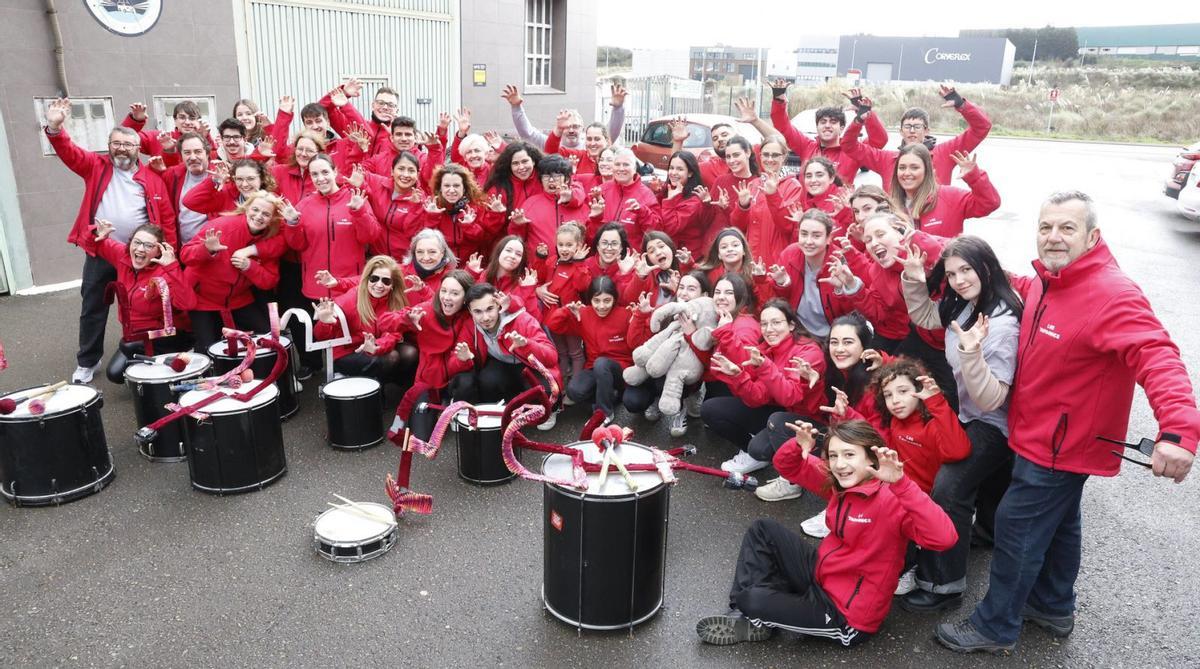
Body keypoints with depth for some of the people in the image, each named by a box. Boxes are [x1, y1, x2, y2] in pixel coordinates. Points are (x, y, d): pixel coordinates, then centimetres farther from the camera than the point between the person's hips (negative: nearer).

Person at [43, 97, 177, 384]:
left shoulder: (150, 177, 1)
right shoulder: (96, 166, 4)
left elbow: (167, 216, -2)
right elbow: (69, 152, -11)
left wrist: (169, 252, -8)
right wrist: (55, 128, -30)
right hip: (99, 254, 1)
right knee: (93, 310, 10)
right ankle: (87, 362, 24)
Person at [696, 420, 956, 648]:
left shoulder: (891, 499, -26)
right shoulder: (837, 482, -2)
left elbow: (943, 537, -42)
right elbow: (786, 466, 7)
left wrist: (901, 483, -50)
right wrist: (798, 446, -16)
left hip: (848, 615, -8)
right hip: (822, 573, 8)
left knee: (753, 601, -20)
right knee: (763, 529, 6)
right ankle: (742, 609, 7)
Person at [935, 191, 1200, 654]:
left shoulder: (1112, 294, -27)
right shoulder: (1044, 282, 2)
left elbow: (1156, 356, -39)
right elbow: (1027, 295, 28)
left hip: (1062, 444, -9)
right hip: (1044, 437, 9)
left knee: (1017, 529, 1)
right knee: (1058, 523, 24)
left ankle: (995, 628, 19)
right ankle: (1053, 608, 44)